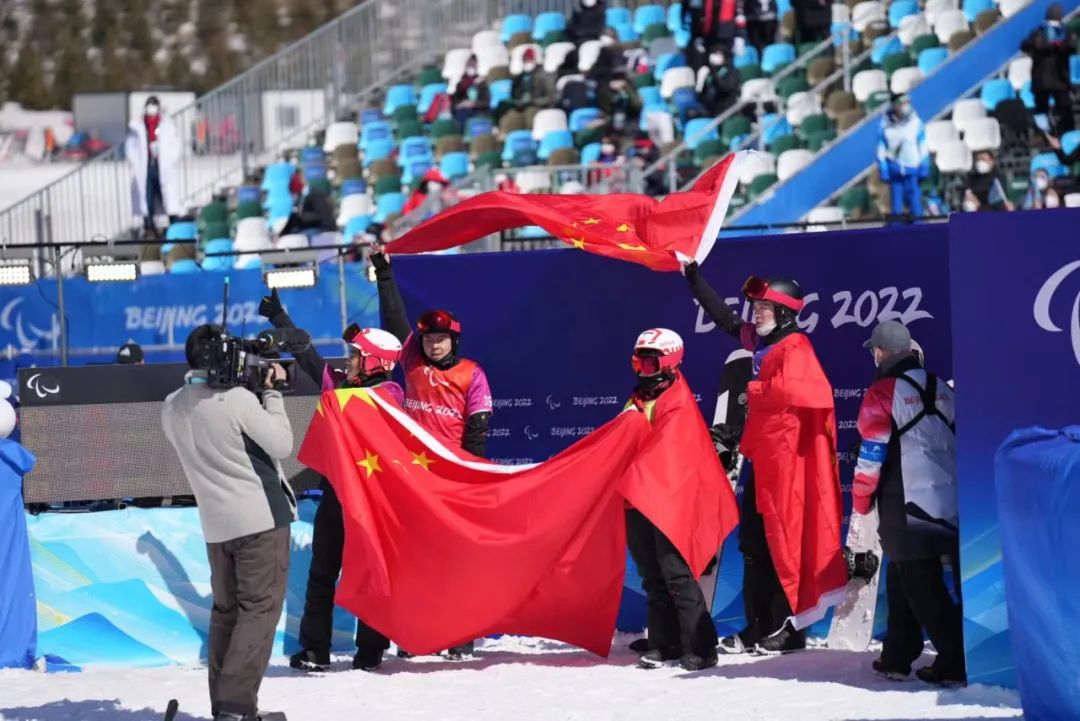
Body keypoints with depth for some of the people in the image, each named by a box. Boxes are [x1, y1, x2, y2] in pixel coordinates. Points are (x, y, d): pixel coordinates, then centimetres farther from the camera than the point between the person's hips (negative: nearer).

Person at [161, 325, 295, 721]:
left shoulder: (172, 408, 4)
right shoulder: (237, 399, -17)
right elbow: (281, 444, -11)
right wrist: (272, 393, -1)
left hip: (216, 524, 7)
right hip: (261, 518, -7)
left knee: (226, 611, 16)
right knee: (259, 610, -4)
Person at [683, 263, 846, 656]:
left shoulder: (794, 348, -11)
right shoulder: (762, 343, 15)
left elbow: (795, 390, -29)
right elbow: (726, 319, 28)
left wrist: (752, 390, -16)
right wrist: (693, 277, 32)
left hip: (786, 459, -9)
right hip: (762, 457, 9)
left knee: (783, 541, -6)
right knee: (754, 542, 11)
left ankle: (788, 628, -1)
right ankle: (759, 627, 16)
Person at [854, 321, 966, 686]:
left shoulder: (883, 392, -9)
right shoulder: (940, 389, 12)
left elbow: (872, 452, -9)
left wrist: (861, 498, 4)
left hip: (906, 505, -7)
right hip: (949, 502, 7)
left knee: (920, 584, -3)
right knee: (903, 575, 17)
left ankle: (956, 661, -8)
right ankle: (898, 655, 20)